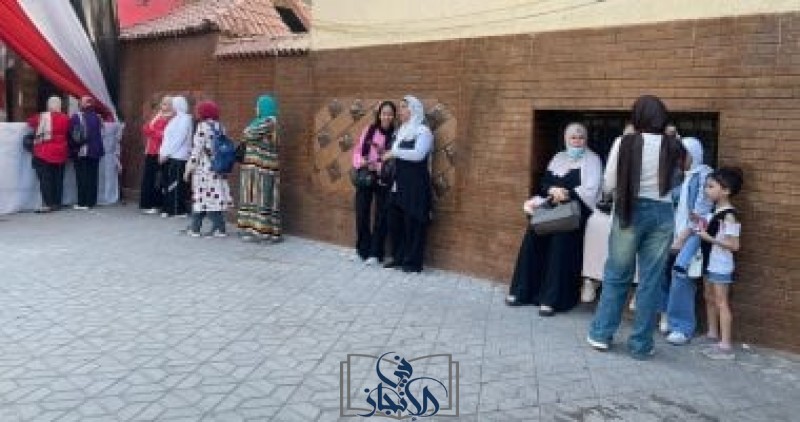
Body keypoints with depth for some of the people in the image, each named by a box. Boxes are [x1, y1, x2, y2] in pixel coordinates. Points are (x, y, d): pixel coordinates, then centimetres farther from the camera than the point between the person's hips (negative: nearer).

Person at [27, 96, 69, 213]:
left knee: (45, 179, -3)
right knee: (58, 179, 10)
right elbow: (68, 134, 12)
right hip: (60, 153, 5)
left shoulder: (42, 117, -11)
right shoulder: (65, 119, 2)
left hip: (44, 153, -5)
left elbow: (31, 121, 4)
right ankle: (57, 203, 15)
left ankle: (47, 204, -9)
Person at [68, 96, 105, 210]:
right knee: (92, 177, 7)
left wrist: (73, 148, 4)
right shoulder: (97, 117, 3)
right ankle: (91, 202, 10)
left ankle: (82, 202, -1)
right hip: (95, 151, 4)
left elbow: (71, 135, -7)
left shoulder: (76, 117, -9)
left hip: (81, 152, -4)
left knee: (82, 178, 0)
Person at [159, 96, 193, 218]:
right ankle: (168, 209, 11)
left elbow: (179, 139, -14)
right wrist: (163, 153, 9)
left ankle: (178, 210, -4)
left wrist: (166, 153, -14)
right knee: (167, 183, 7)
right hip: (169, 157, 9)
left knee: (176, 184, -8)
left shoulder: (185, 119, -6)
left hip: (178, 157, -9)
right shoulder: (175, 119, 21)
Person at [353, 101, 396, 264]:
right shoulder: (369, 130, 4)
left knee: (380, 217, 3)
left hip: (383, 179, -4)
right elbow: (357, 150, 8)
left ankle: (375, 253, 13)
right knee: (361, 214, 9)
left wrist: (384, 166, -24)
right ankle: (363, 250, 24)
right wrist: (360, 162, -10)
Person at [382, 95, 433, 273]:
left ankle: (413, 262, 6)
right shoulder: (401, 131, 15)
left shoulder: (423, 131, -9)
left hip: (416, 184, -8)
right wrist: (386, 156, 2)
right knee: (395, 220, 9)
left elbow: (418, 154, -24)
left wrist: (394, 152, -19)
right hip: (399, 183, 8)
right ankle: (398, 257, 21)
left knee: (413, 223, -3)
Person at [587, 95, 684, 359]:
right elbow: (673, 179, 8)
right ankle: (641, 344, 12)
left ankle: (601, 334, 18)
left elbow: (609, 185, -5)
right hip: (661, 214, 1)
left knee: (616, 275, 12)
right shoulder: (672, 147, -2)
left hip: (629, 212, -1)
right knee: (651, 280, 6)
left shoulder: (625, 143, -8)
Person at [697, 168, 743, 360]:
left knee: (721, 302, -7)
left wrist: (708, 238, -23)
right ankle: (712, 333, 33)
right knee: (710, 298, 19)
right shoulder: (714, 211, 7)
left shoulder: (729, 215, -20)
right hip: (710, 263, 9)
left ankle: (726, 346, -4)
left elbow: (734, 245, -23)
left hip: (721, 266, -9)